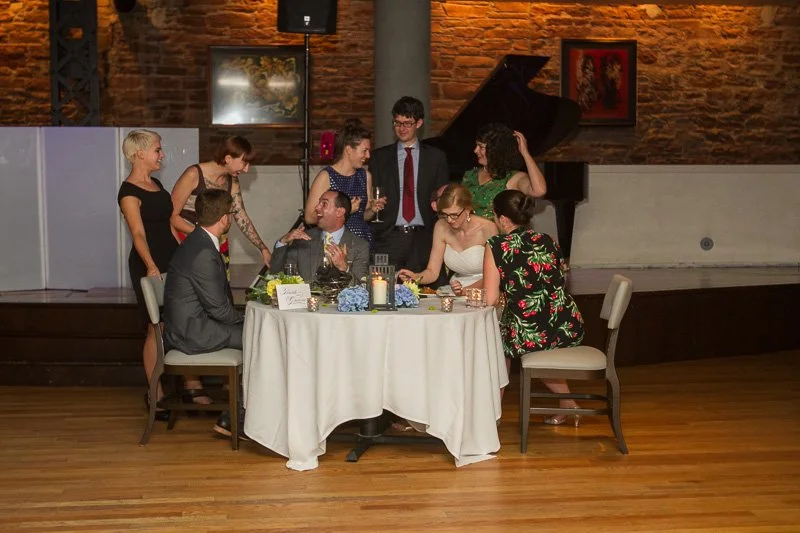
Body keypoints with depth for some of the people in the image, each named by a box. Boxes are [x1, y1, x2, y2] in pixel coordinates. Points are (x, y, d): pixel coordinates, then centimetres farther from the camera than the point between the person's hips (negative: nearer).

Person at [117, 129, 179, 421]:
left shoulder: (156, 184, 12)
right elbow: (138, 234, -24)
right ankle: (156, 396, 8)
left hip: (172, 261, 8)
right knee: (158, 329, -2)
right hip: (149, 266, -8)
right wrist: (151, 267, -38)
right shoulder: (129, 192, -13)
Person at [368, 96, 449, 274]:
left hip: (423, 238, 0)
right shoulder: (379, 157, 12)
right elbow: (371, 196, 11)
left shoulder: (436, 157, 10)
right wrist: (373, 204, -11)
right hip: (389, 237, 0)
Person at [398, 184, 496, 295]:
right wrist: (415, 277, -17)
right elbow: (432, 272, 3)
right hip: (454, 294, 3)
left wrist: (466, 290, -23)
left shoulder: (487, 228, -9)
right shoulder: (441, 227, 3)